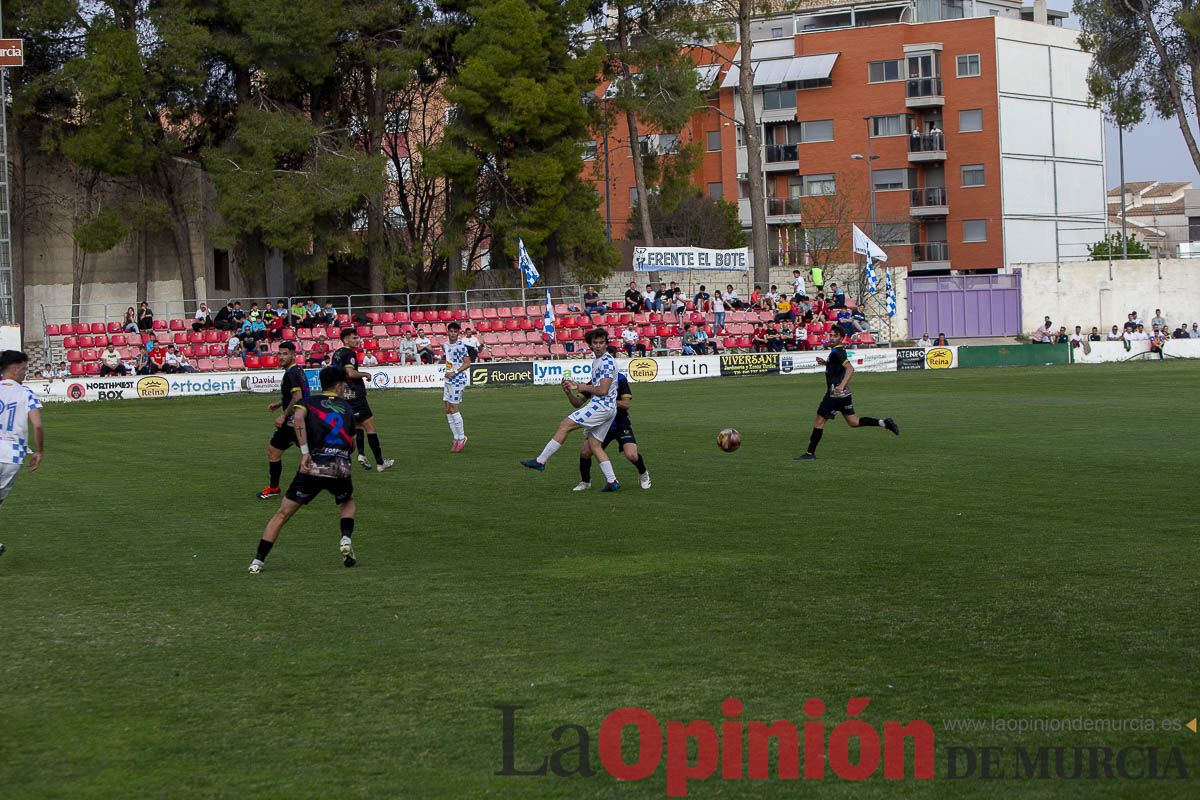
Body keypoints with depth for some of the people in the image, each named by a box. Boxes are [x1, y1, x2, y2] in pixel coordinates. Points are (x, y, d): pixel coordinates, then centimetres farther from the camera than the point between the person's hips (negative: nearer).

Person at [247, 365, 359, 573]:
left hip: (313, 468, -1)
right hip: (341, 468, 2)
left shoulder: (308, 402, 12)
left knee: (281, 515, 8)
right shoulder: (346, 407, 20)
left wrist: (305, 452, -14)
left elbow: (298, 419, -12)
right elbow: (352, 446, 23)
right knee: (347, 502, 34)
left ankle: (258, 561, 2)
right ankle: (346, 539, 10)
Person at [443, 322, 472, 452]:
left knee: (453, 409, -10)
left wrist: (454, 373, -18)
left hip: (458, 379, -8)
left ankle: (462, 438, 0)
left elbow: (467, 363, -14)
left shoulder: (461, 345, -12)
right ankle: (456, 438, 11)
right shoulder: (445, 345, 11)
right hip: (448, 380, 8)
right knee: (448, 410, 5)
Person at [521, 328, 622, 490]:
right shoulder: (596, 361, 19)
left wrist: (583, 387, -4)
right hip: (608, 410, 10)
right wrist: (576, 386, 10)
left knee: (564, 425, -9)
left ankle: (540, 461, -8)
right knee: (593, 444, 8)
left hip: (601, 406, -10)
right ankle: (612, 482, 6)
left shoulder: (607, 362, -13)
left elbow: (602, 390, -19)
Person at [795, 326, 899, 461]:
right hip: (844, 394, 10)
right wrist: (825, 363, 19)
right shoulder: (840, 350, 13)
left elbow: (850, 368, -28)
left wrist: (841, 385, -38)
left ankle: (810, 453, 3)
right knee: (853, 422, 13)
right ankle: (884, 423, 6)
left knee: (819, 422, -2)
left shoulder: (836, 352, -16)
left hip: (835, 393, -10)